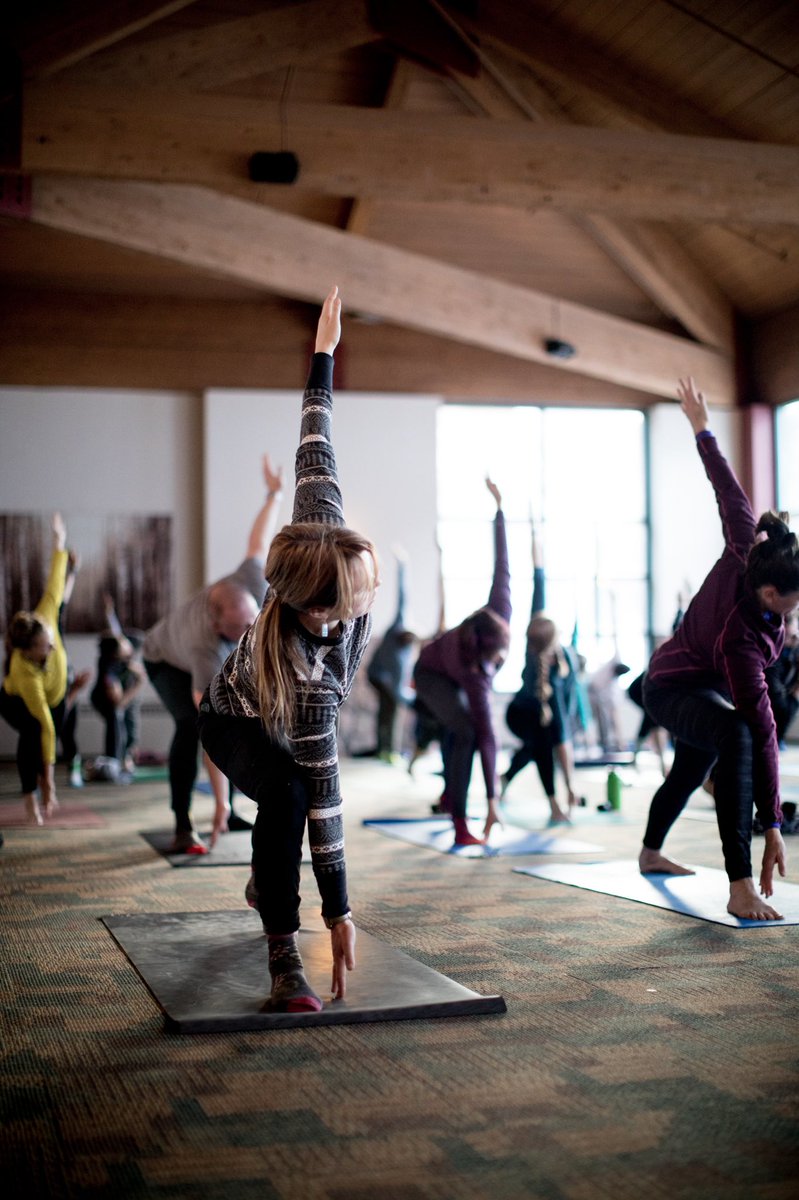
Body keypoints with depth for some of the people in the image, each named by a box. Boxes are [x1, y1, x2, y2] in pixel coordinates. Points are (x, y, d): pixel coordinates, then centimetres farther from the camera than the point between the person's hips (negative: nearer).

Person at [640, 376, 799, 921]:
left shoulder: (746, 551, -28)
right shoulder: (741, 637, -42)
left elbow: (729, 492, -14)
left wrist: (703, 428, 1)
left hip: (702, 685, 9)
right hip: (674, 689, -9)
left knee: (690, 771, 31)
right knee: (735, 736, -41)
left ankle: (651, 853, 61)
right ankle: (741, 887, -43)